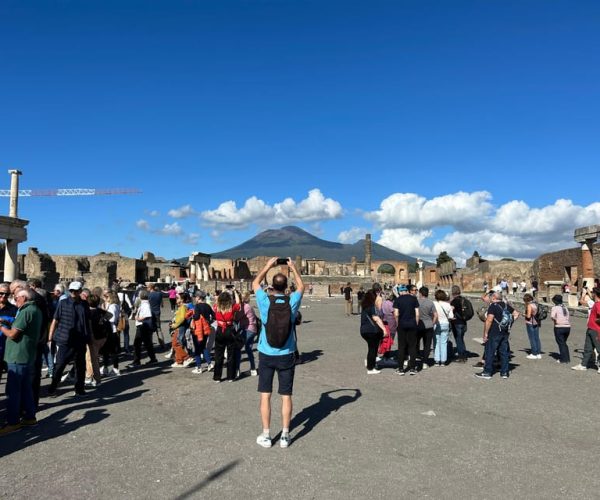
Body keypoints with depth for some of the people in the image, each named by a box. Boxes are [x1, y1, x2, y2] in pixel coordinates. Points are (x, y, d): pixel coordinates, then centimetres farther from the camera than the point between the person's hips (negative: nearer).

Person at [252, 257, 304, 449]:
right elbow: (301, 286, 12)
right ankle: (285, 436, 14)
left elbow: (255, 283, 9)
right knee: (286, 396, 8)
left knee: (265, 395, 8)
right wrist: (293, 268, 20)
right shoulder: (292, 302, -9)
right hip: (286, 356, 1)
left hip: (266, 355, 0)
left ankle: (266, 436, 14)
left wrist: (268, 266, 16)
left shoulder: (265, 302, -11)